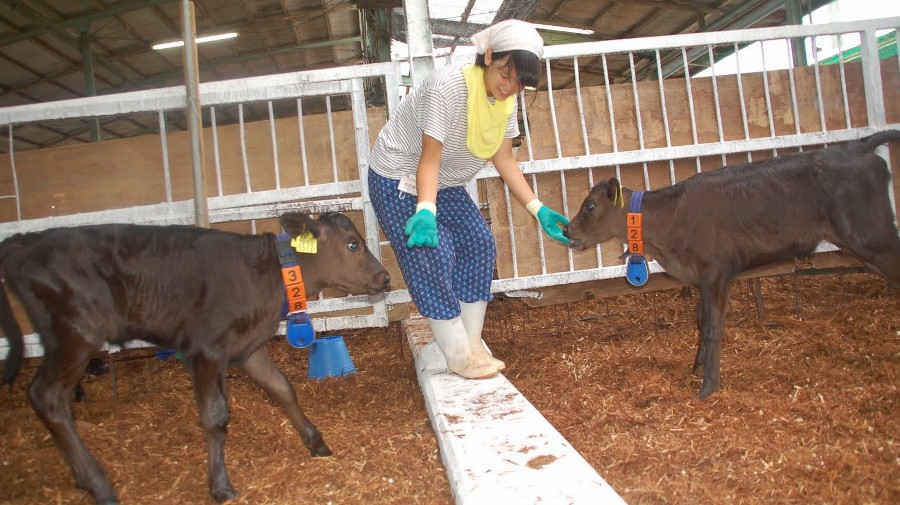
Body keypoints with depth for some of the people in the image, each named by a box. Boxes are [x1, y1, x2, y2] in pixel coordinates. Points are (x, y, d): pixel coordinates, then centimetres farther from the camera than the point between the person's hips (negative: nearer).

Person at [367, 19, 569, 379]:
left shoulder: (508, 100, -7)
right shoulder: (448, 88, -31)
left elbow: (503, 159, -5)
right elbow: (429, 159, -30)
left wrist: (539, 210, -12)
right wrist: (426, 211, -45)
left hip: (445, 184, 8)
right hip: (399, 180, -7)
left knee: (479, 244, -1)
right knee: (432, 257, -13)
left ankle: (472, 343, 11)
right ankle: (460, 356, 0)